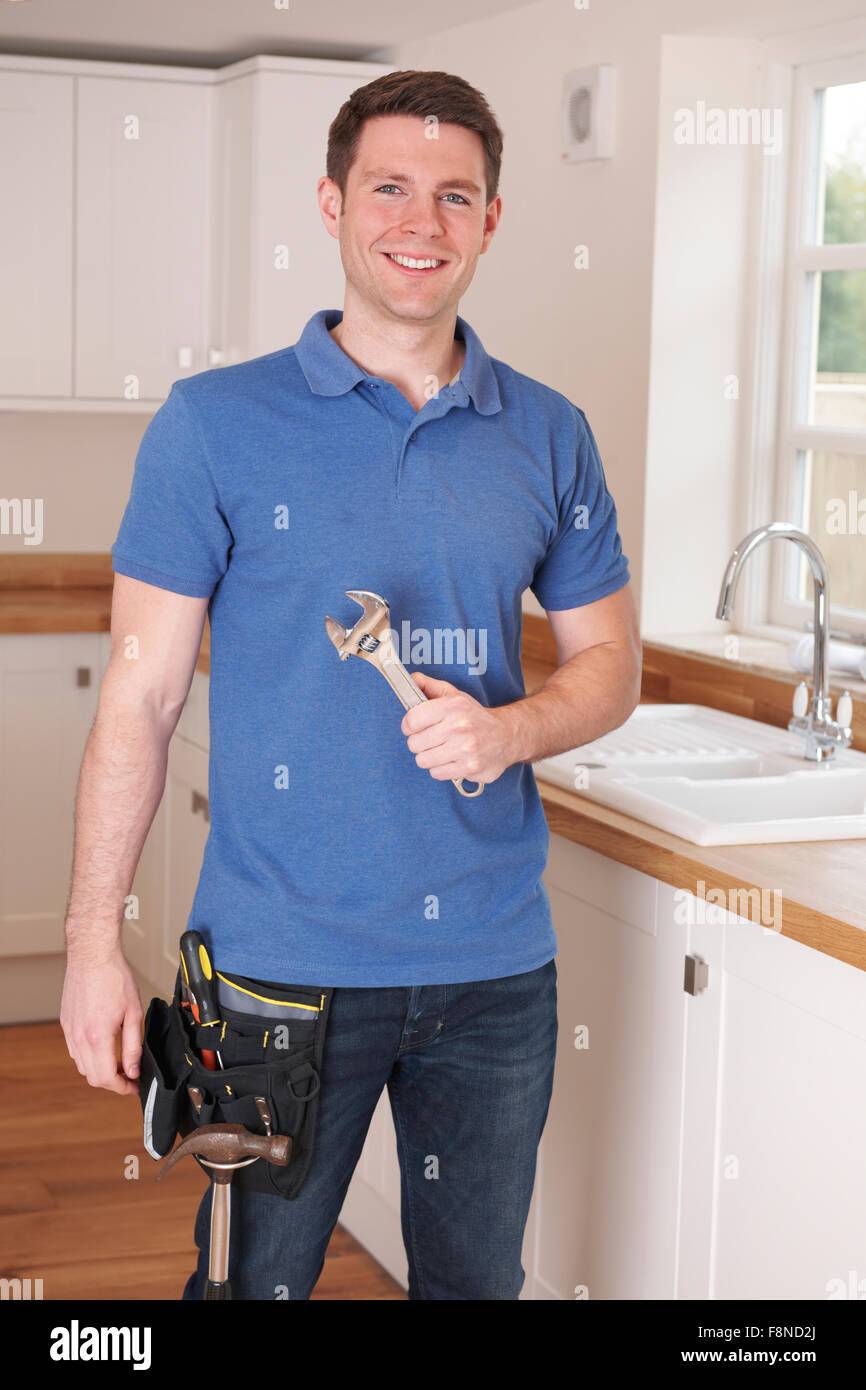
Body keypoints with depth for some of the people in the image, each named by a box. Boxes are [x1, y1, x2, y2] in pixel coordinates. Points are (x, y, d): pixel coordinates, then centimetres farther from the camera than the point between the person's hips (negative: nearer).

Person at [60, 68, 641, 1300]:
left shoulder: (550, 437, 5)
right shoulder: (217, 423, -5)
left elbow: (610, 666, 11)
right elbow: (140, 695, -4)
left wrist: (508, 730, -12)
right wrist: (94, 942, -7)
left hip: (495, 965, 3)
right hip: (283, 960, -3)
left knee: (478, 1279, 18)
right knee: (255, 1279, 9)